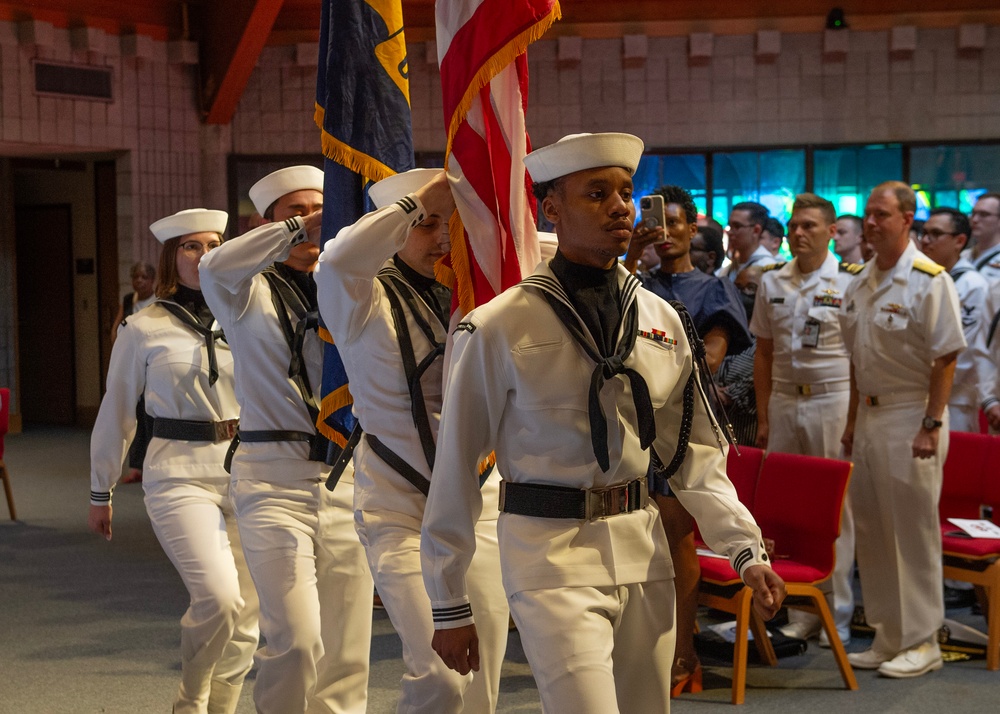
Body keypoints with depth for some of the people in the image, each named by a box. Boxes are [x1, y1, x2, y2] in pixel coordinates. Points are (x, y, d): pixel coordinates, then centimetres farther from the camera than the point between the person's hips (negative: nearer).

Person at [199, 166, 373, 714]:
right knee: (296, 638, -13)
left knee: (347, 644, 4)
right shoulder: (251, 293, 2)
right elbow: (216, 268, -20)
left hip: (347, 477, 4)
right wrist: (297, 231, -28)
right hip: (274, 476, -3)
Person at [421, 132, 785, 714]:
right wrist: (450, 606, -2)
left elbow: (696, 453, 11)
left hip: (644, 549, 5)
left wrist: (745, 550, -1)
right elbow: (456, 471, -5)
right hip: (552, 552, -5)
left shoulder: (661, 319, 7)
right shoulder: (499, 328, -9)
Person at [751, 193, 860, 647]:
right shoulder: (772, 281, 10)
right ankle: (801, 614, 12)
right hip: (784, 400, 4)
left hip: (833, 401, -4)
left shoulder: (851, 282, -2)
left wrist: (857, 417, -9)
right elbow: (764, 353, 13)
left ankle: (838, 615, 7)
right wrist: (763, 418, 9)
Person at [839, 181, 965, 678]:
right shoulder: (859, 284, 11)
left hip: (911, 415, -8)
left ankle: (922, 641, 7)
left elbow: (945, 359, -14)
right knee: (871, 531, 10)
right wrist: (853, 420, 14)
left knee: (914, 530, -3)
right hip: (870, 416, 8)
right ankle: (887, 637, 20)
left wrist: (931, 425, -18)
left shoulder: (929, 280, -11)